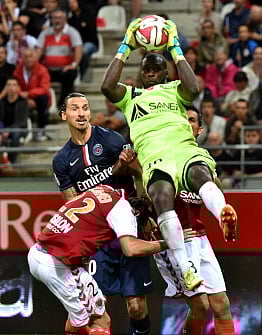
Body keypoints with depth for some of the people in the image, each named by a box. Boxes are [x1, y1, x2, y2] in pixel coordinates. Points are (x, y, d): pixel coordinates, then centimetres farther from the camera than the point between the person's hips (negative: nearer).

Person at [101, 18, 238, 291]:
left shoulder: (174, 90, 30)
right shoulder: (130, 95, 32)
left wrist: (176, 50, 13)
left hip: (185, 148, 0)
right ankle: (186, 270, -45)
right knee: (162, 195, -35)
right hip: (153, 156, 0)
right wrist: (125, 48, 17)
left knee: (200, 174, -38)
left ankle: (224, 216, -71)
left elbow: (193, 89, 7)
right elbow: (107, 87, 12)